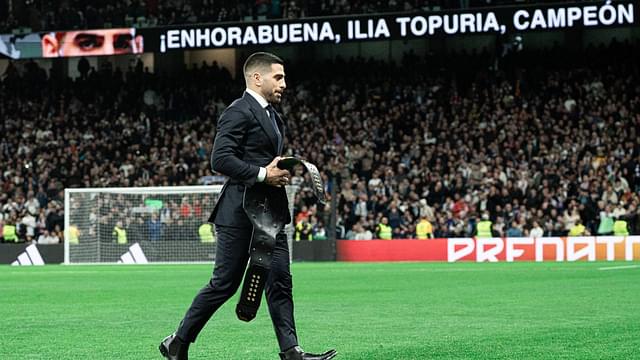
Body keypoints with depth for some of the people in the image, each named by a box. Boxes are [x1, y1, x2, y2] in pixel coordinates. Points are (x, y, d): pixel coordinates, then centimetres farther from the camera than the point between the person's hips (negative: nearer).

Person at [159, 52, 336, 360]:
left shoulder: (272, 116, 19)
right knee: (224, 283, -3)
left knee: (280, 282, 1)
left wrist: (283, 169, 9)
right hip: (241, 211, -9)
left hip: (270, 212, 9)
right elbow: (220, 159, -20)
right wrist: (262, 174, -21)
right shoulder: (238, 112, -11)